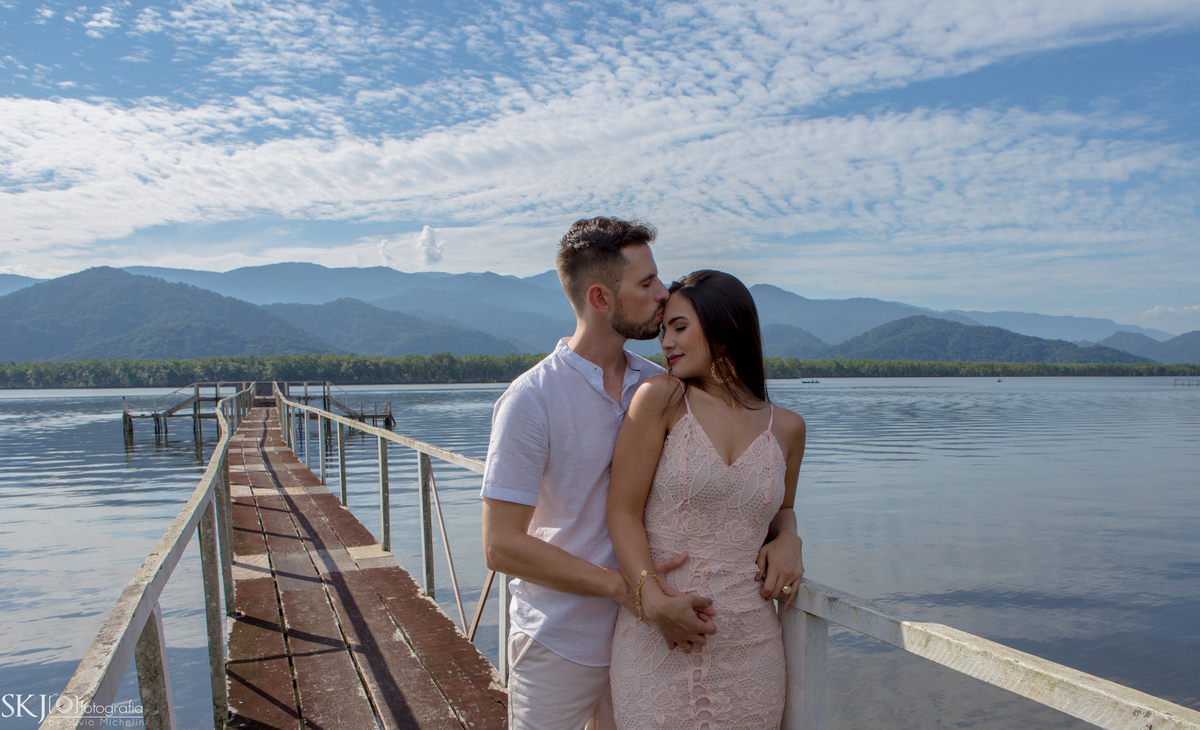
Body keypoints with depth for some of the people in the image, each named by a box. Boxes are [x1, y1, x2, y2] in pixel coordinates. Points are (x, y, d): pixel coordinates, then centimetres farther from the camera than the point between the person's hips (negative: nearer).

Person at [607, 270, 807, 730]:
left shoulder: (786, 428, 6)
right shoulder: (661, 398, -5)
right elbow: (623, 512, -7)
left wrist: (787, 541, 1)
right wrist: (652, 596, -21)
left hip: (749, 644, 3)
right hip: (658, 639, -2)